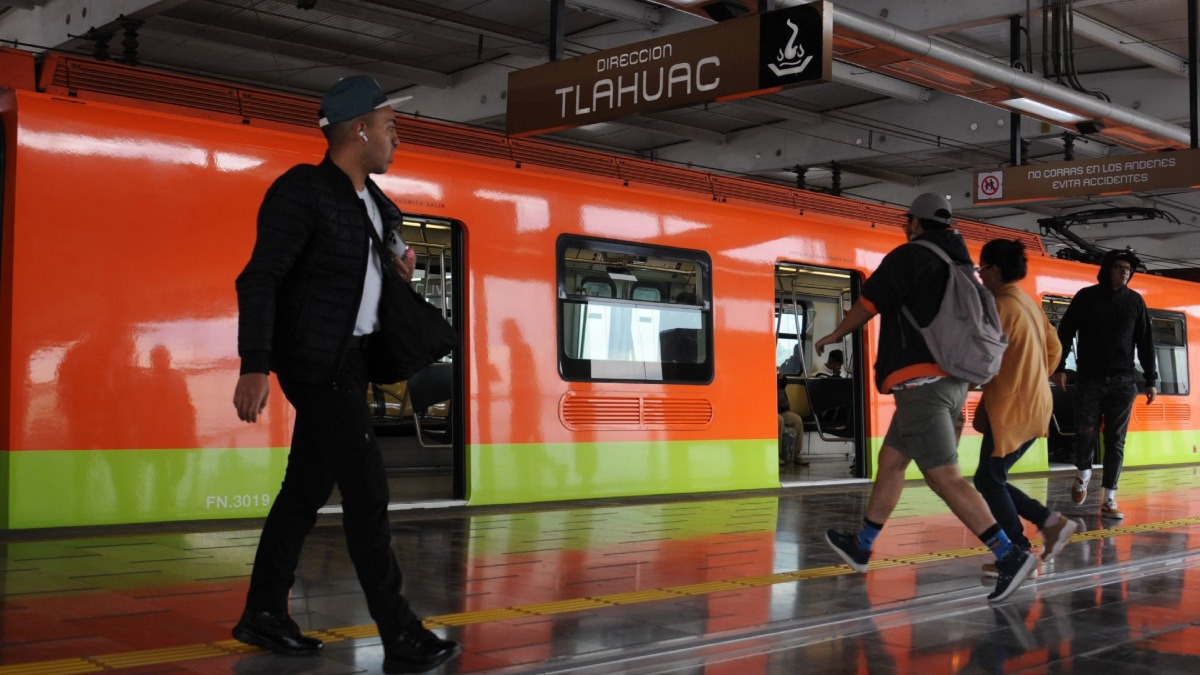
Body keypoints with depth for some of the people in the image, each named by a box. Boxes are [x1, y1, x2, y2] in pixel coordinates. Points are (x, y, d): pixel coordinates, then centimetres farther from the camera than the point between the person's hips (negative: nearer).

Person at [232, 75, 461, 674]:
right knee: (366, 489, -9)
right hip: (316, 360, -9)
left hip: (349, 360, 9)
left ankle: (263, 615, 22)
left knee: (308, 485, 12)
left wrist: (400, 267, 8)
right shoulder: (303, 191, -14)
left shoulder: (373, 202, 13)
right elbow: (259, 280, -20)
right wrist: (254, 367, -29)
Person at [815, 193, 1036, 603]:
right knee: (890, 462, 18)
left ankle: (1011, 555, -19)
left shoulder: (909, 256, -5)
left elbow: (867, 305, 0)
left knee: (944, 478, -12)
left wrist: (835, 335, 17)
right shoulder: (961, 265, 17)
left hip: (921, 381, -9)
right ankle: (861, 547, 29)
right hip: (953, 382, 9)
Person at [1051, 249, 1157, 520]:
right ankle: (1083, 473, 24)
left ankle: (1109, 499, 4)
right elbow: (1065, 333, 3)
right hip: (1089, 379, -1)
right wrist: (1059, 368, -5)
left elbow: (1145, 342, 10)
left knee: (1116, 440, 0)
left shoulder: (1135, 301, 8)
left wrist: (1151, 380, 7)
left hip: (1122, 383, 2)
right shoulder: (1086, 297, 2)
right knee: (1085, 432, -8)